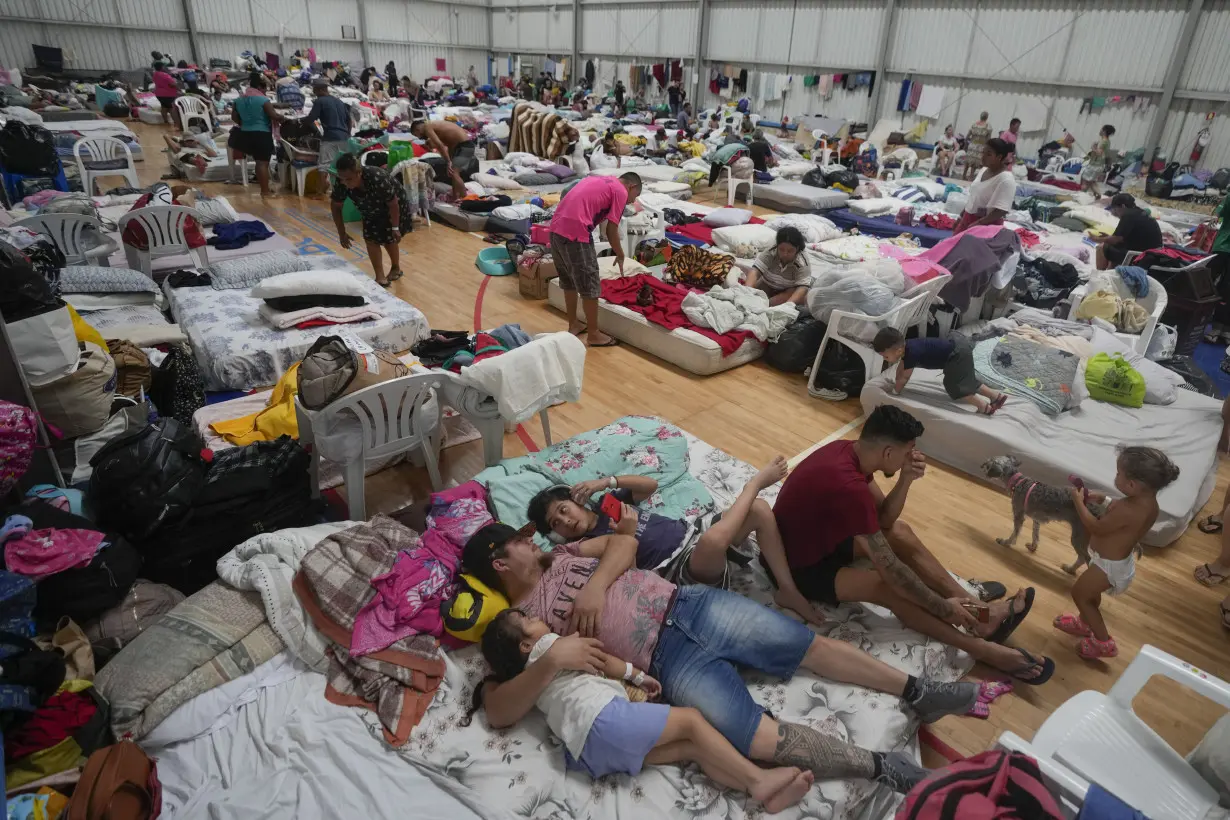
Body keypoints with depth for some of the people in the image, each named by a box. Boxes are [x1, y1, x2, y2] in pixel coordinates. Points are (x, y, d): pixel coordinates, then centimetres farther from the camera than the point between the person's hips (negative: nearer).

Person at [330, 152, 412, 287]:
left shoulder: (378, 179, -44)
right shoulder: (341, 182, -28)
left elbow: (393, 204, -29)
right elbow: (336, 206, -12)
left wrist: (395, 228, -19)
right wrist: (342, 233, -12)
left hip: (395, 204, -5)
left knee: (388, 237, 2)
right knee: (370, 238, -3)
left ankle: (396, 268, 29)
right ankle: (380, 278, 2)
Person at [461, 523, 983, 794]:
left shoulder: (559, 557, 18)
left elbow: (625, 543, 10)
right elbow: (499, 711, -12)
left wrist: (594, 587, -8)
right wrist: (552, 659, -29)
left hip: (685, 604, 5)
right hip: (666, 660, -5)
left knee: (813, 646, 2)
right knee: (765, 740, -21)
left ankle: (917, 692, 17)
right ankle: (882, 767, -7)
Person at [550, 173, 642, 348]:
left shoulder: (599, 180, 26)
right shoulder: (621, 191, 2)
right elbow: (611, 230, -1)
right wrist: (620, 255, 14)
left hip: (556, 228, 9)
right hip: (575, 233, -9)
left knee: (569, 281, 23)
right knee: (590, 286, 4)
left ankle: (573, 324, 35)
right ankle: (593, 334, 13)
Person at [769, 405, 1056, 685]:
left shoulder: (849, 452, -7)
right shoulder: (849, 486, -34)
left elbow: (884, 518, 1)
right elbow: (888, 566, -28)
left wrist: (906, 480, -16)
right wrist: (942, 607, -17)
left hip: (818, 538, 10)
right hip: (796, 568, -9)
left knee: (899, 532, 5)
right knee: (888, 586, -24)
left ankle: (977, 611, 6)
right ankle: (983, 649, -11)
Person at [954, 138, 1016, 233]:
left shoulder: (1006, 179, -19)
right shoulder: (983, 170, 7)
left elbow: (1001, 210, -25)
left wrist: (978, 223, -31)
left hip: (986, 224, -9)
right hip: (969, 218, 9)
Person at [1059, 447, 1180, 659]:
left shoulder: (1129, 510, -40)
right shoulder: (1147, 502, -10)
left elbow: (1097, 528, -25)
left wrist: (1079, 502, -16)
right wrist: (1104, 502, -3)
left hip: (1109, 565, -9)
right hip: (1115, 560, 9)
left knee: (1079, 593, 12)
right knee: (1090, 592, 30)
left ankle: (1103, 642, 23)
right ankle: (1085, 623, 53)